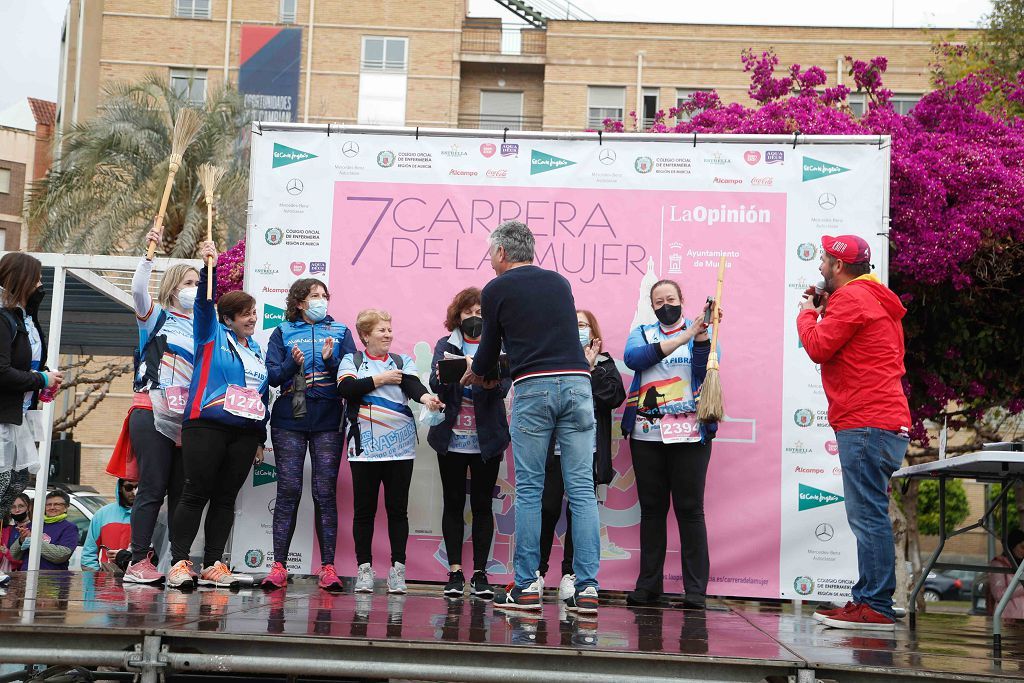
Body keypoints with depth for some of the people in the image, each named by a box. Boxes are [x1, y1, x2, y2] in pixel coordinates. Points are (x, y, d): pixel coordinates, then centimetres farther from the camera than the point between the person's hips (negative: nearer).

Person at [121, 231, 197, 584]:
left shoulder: (200, 326, 18)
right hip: (152, 413, -5)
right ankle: (138, 562, -5)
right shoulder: (156, 316, 6)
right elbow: (138, 289, -10)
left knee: (181, 491, 4)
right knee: (153, 488, -8)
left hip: (186, 418, 5)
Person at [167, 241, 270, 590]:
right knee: (196, 494, -5)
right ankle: (179, 564, -2)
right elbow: (204, 303, -12)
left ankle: (212, 566, 10)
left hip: (245, 434, 5)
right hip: (206, 427, -5)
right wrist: (209, 269, -27)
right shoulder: (212, 335, 5)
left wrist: (261, 438, 16)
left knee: (226, 498, 6)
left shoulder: (257, 349, 19)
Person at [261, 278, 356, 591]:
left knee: (325, 492, -3)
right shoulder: (283, 333, 13)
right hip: (289, 419, 0)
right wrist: (293, 364, -15)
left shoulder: (340, 331, 14)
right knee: (288, 490, -4)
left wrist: (331, 361, -13)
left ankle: (328, 566, -2)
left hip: (328, 420, 0)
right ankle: (279, 565, -1)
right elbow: (273, 376, 3)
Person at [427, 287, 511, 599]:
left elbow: (505, 385, -9)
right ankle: (455, 571, 8)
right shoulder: (445, 345, 9)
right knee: (453, 503, 3)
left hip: (486, 439, -1)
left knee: (482, 504, 3)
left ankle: (480, 573, 8)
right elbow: (435, 383, -6)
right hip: (451, 437, 1)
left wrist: (492, 383, -32)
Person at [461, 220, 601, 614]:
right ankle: (586, 589, -1)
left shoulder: (495, 290, 8)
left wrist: (474, 375, 38)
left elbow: (490, 348, 15)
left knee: (529, 489, 4)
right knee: (582, 488, 1)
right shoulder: (559, 282, 21)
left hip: (532, 388, -3)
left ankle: (527, 586, 5)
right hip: (577, 381, 3)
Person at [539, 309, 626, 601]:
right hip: (554, 449, -1)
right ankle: (537, 571, 8)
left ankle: (570, 574, 11)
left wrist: (591, 369, -7)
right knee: (548, 509, -3)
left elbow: (616, 396, -6)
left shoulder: (604, 364, 12)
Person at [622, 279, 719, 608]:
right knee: (651, 509, 6)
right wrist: (682, 338, -18)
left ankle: (696, 590, -1)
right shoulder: (643, 333, 13)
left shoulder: (698, 332, 8)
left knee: (690, 509, -4)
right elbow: (632, 358, -11)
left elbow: (704, 367, -10)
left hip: (690, 433, -2)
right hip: (647, 433, 2)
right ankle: (648, 585, 13)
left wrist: (701, 334, -26)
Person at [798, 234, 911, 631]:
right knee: (868, 515, 11)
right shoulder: (875, 300, 25)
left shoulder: (850, 297, -8)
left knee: (868, 515, -11)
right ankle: (867, 600, 15)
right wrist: (824, 311, 17)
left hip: (867, 423, -11)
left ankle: (876, 607, -11)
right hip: (882, 421, 11)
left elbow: (818, 348, -10)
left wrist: (808, 313, 3)